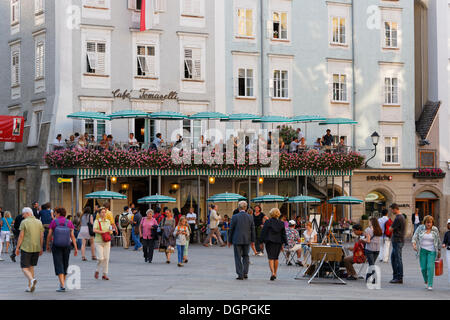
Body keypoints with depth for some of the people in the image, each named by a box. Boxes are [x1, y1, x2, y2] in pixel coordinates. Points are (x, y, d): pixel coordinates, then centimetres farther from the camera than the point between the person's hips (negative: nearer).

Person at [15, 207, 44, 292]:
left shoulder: (24, 222, -7)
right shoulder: (39, 222, 7)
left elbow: (21, 236, -10)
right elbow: (42, 236, 6)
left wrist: (17, 248, -3)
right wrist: (41, 248, 12)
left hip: (26, 248, -5)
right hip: (36, 248, 5)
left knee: (24, 268, 1)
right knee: (31, 266, 18)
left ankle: (32, 280, -27)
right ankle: (30, 287, 13)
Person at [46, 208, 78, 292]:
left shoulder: (54, 222, -5)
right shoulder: (69, 223, -1)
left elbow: (49, 235, -3)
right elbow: (72, 236, -6)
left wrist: (47, 245, 13)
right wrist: (76, 248, -4)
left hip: (56, 246, -3)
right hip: (66, 246, 3)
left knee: (59, 266, -4)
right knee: (65, 265, 19)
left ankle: (63, 286, -16)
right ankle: (62, 283, 30)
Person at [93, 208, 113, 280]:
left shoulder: (108, 221, 12)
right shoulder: (97, 221, -3)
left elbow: (110, 231, 20)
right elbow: (94, 230, -17)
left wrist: (110, 231, -2)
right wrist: (103, 232, -20)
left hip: (107, 242, 4)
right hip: (98, 242, -4)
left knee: (106, 258, -1)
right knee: (101, 258, -11)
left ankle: (105, 274, 7)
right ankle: (97, 271, 14)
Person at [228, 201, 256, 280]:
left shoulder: (235, 217, -8)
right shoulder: (250, 217, 0)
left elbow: (231, 229, -3)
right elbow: (252, 230, 4)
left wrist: (229, 241, 6)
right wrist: (253, 240, 13)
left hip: (237, 240, -3)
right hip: (247, 240, 3)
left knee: (238, 257, 4)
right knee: (246, 256, 18)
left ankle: (240, 275, 1)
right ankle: (245, 273, 11)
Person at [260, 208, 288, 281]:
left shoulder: (267, 222, -7)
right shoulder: (281, 223, 2)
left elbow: (263, 233, -5)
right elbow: (283, 234, 6)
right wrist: (283, 244, 12)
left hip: (270, 242, -3)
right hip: (278, 242, 3)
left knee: (271, 258, -4)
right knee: (276, 258, 16)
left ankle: (273, 273, -21)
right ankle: (275, 273, 22)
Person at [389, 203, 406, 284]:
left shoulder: (398, 218, -18)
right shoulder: (401, 216, 15)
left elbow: (391, 229, -15)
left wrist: (390, 227, 4)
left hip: (398, 241, -10)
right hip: (397, 241, 10)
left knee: (398, 259, -6)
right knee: (393, 258, 15)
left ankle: (399, 278, -3)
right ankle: (395, 276, 19)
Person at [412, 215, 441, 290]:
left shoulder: (435, 230, 1)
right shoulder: (420, 228, -1)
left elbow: (438, 240, 10)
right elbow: (415, 237, -2)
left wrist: (439, 251, 12)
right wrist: (414, 244, -20)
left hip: (432, 251, -1)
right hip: (422, 250, 1)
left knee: (430, 267, -13)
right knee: (423, 267, 1)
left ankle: (430, 285, -10)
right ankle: (426, 281, 28)